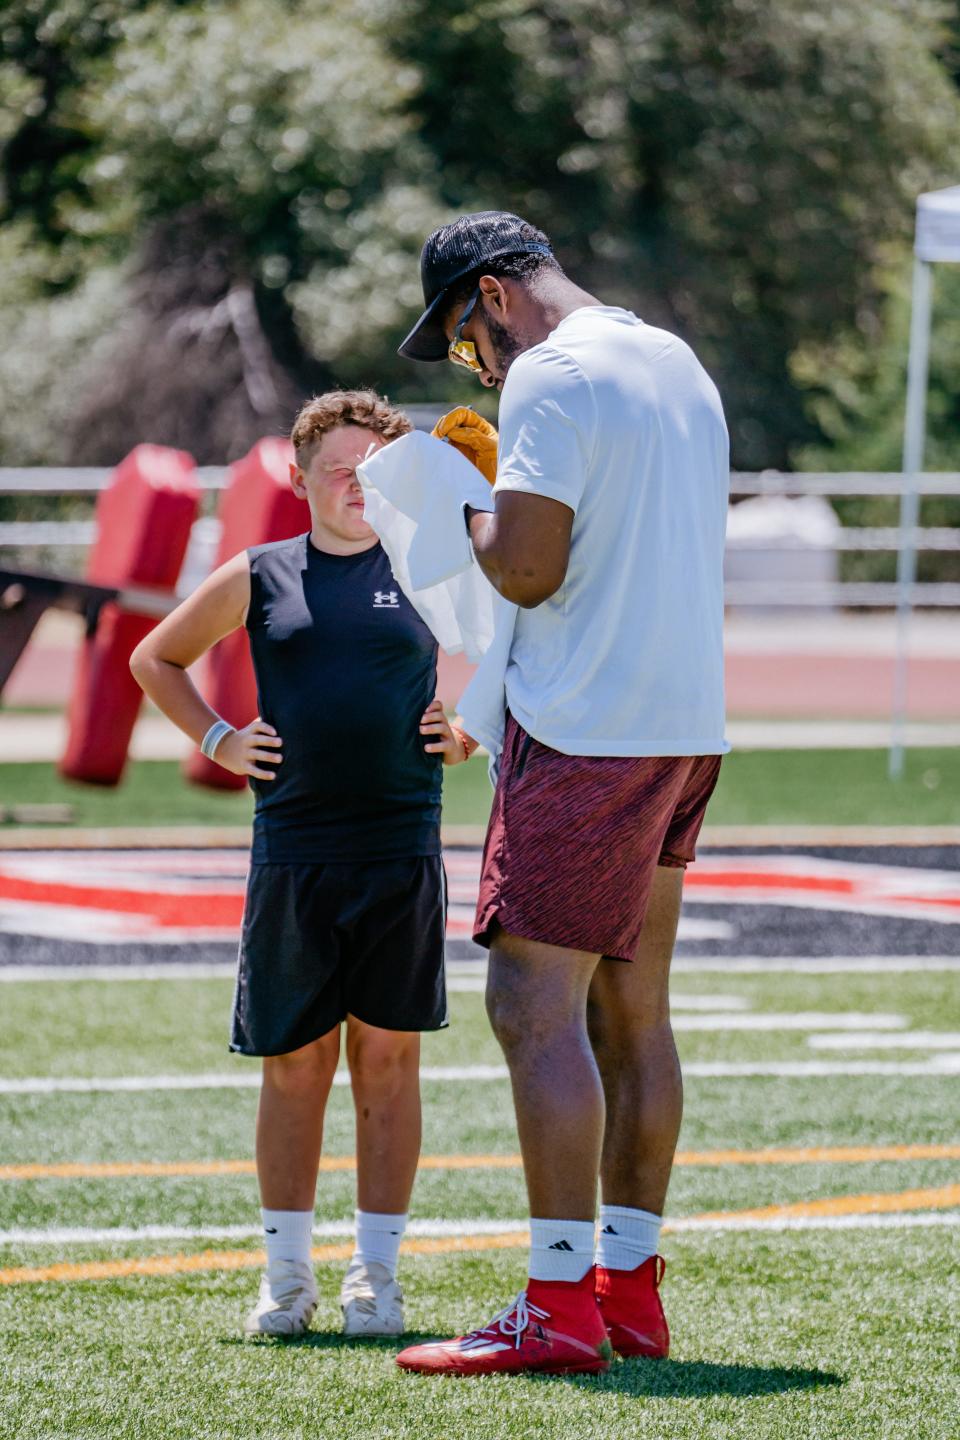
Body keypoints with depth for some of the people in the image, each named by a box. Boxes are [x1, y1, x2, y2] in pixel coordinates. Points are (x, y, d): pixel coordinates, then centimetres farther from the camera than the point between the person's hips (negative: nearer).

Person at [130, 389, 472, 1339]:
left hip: (401, 851, 0)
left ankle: (377, 1274, 7)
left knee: (387, 1059, 1)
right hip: (293, 853, 0)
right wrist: (216, 740, 8)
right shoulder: (259, 580, 8)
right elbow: (154, 660, 20)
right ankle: (286, 1276, 11)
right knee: (294, 1063, 3)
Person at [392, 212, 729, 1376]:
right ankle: (629, 1286, 15)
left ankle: (559, 1308, -15)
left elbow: (526, 569, -17)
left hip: (585, 734, -9)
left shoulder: (550, 376, -11)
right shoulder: (677, 363, 18)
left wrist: (472, 517, 2)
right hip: (685, 724, 9)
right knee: (631, 1009, 12)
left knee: (535, 1005, -10)